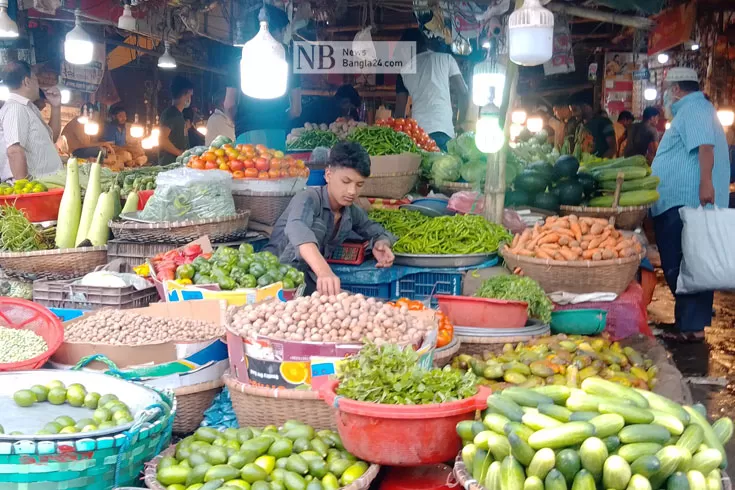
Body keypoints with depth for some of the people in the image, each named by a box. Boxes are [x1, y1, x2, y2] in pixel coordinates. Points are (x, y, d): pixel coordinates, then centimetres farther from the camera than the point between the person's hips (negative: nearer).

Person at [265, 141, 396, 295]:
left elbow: (377, 232, 19)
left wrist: (382, 243, -9)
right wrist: (324, 272, -59)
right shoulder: (308, 199, -19)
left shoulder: (352, 211, 3)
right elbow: (297, 231, -40)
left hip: (310, 283, 6)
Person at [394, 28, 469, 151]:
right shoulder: (446, 58, 13)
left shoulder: (405, 69, 17)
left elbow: (399, 110, 17)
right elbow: (462, 92, 6)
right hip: (442, 130, -1)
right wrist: (461, 123, 15)